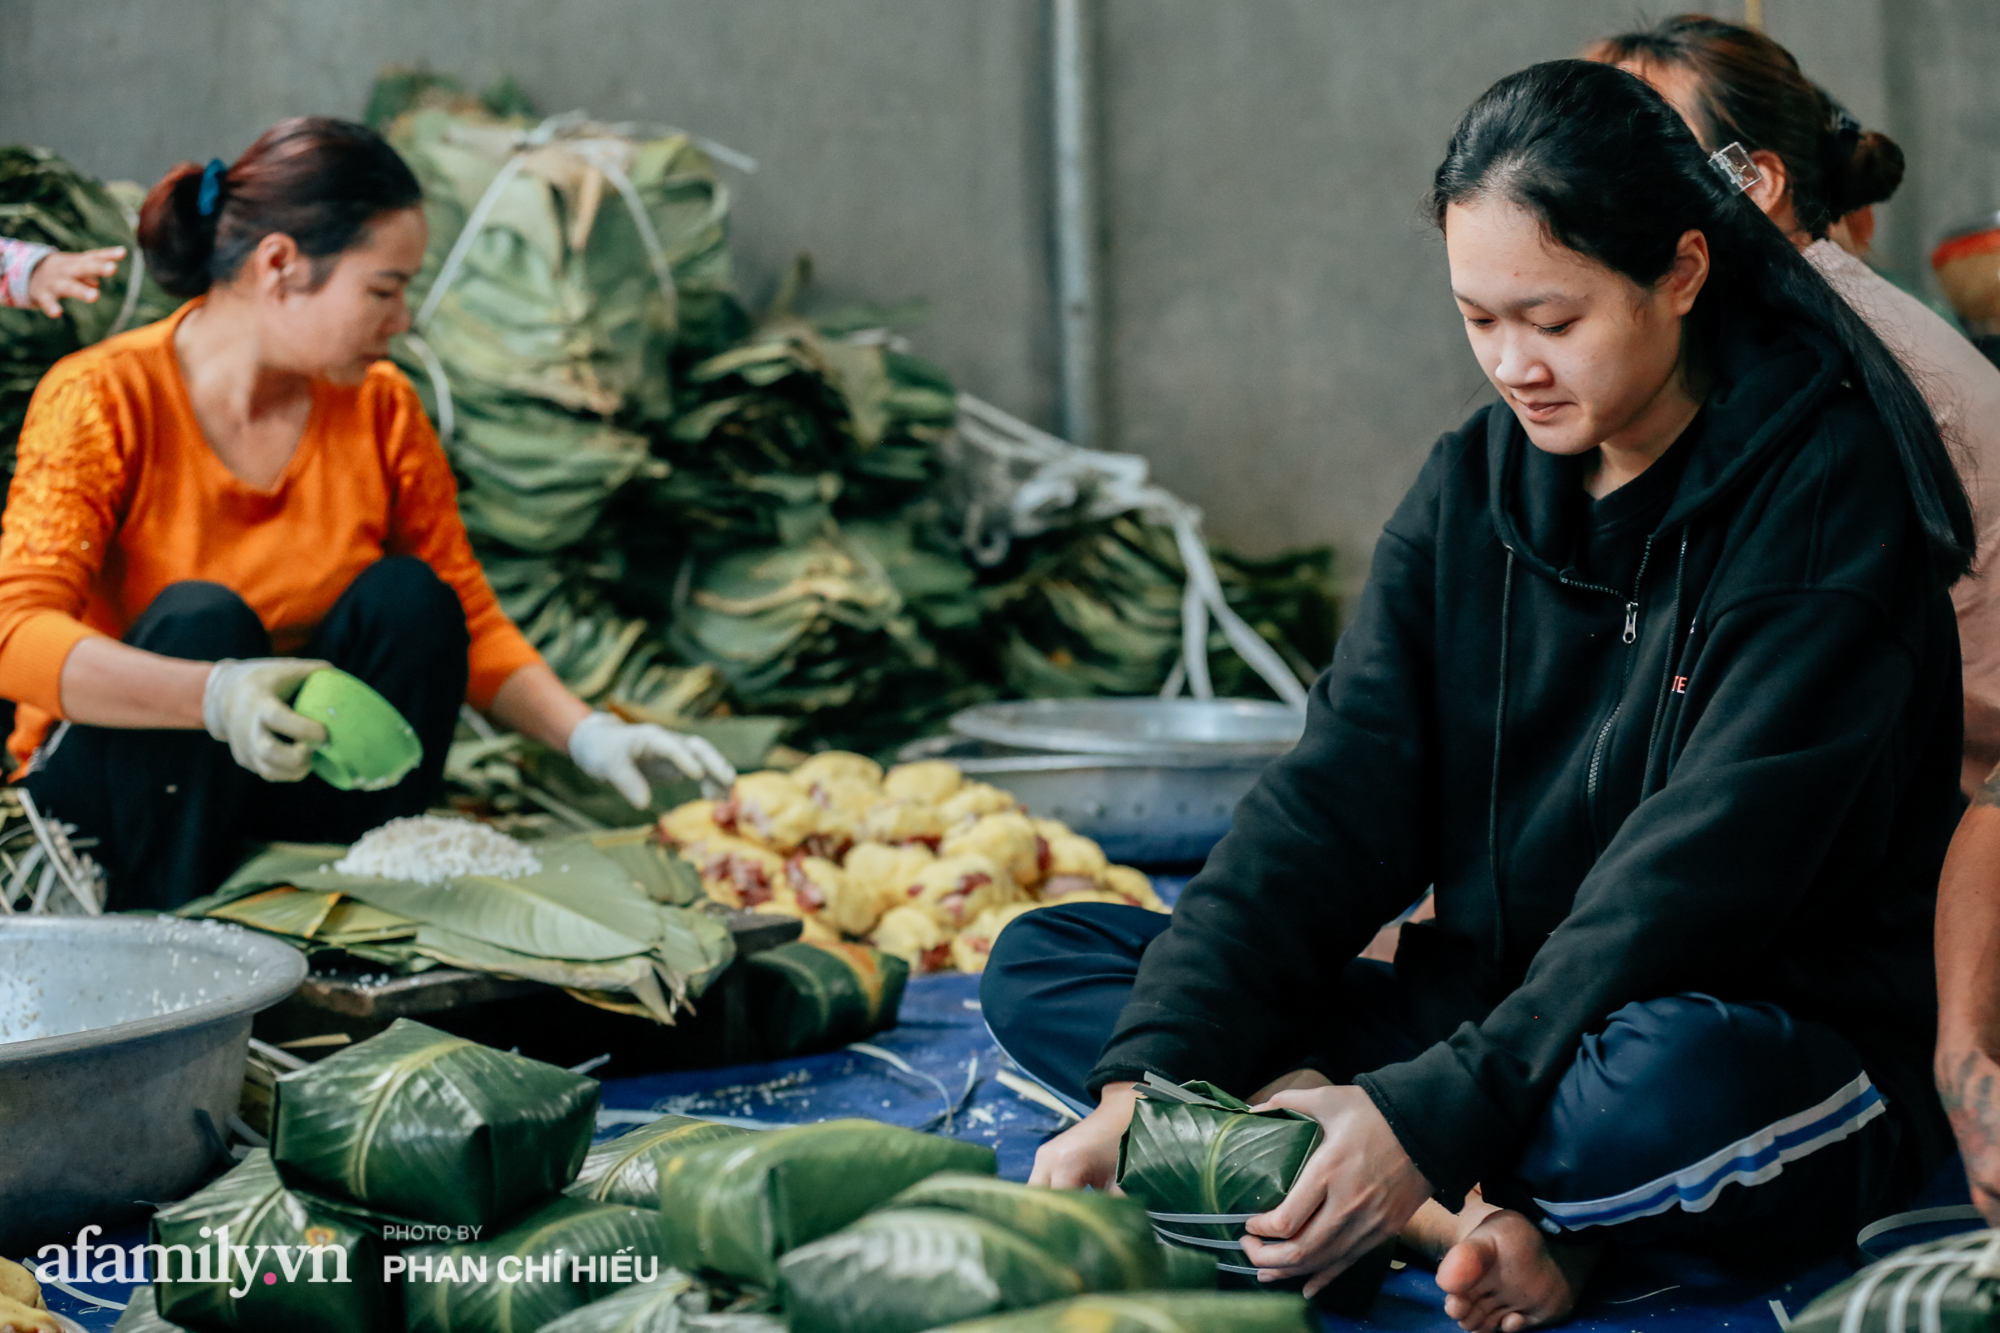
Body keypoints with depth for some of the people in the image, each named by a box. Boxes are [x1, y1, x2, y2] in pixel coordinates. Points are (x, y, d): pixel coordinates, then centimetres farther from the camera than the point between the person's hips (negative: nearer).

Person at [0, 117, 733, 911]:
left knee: (408, 598, -20)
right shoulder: (102, 400, -16)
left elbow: (471, 622, 5)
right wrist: (214, 696, -45)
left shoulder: (382, 409, -2)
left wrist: (588, 735, -14)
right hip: (120, 777, -4)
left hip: (298, 777, 4)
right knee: (200, 617, -32)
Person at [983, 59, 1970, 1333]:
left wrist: (1433, 1117, -30)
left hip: (1789, 1049, -6)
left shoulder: (1827, 484, -12)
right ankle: (1488, 1222, -23)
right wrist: (1143, 1085, -17)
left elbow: (1700, 871, -22)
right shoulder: (1474, 486, 6)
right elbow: (1337, 799, -4)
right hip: (1493, 1011, 7)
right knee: (1040, 964, -7)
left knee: (1669, 1082, -43)